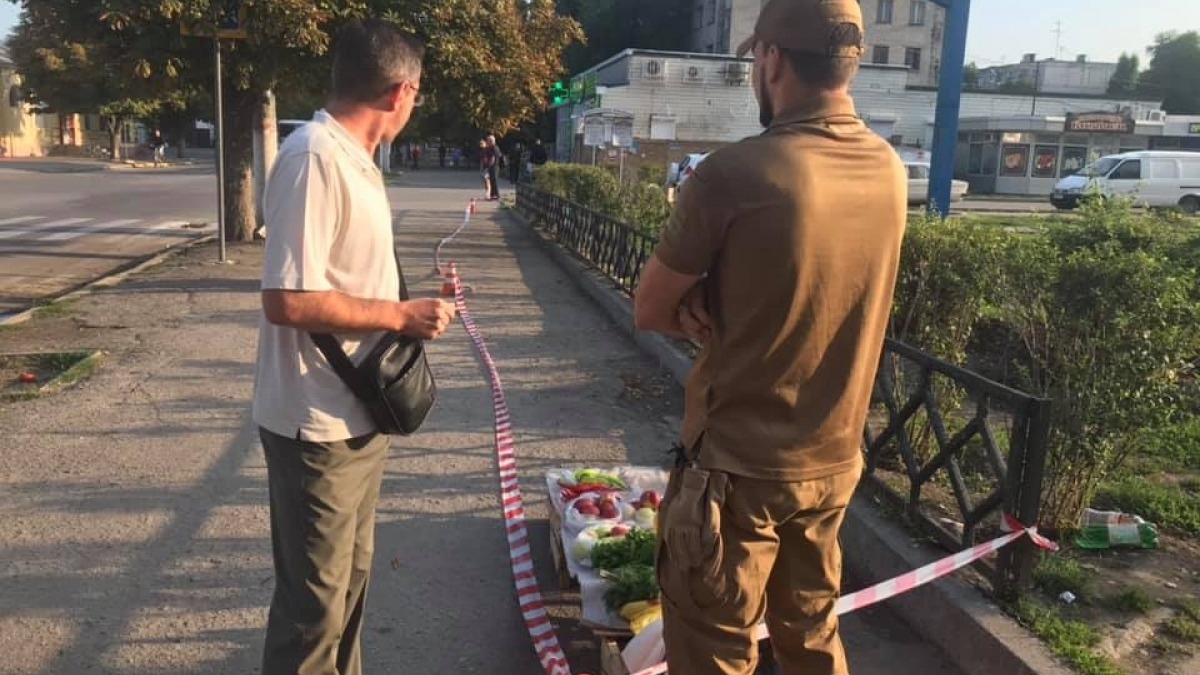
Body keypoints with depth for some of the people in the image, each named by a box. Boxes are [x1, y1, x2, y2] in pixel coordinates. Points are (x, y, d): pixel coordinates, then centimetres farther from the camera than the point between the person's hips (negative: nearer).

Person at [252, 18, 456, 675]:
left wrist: (410, 305, 11)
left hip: (358, 414, 10)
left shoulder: (352, 157, 10)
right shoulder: (315, 158, -21)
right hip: (318, 424, -10)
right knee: (314, 600, 6)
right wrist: (400, 315, -19)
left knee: (349, 578, 24)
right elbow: (289, 300, -27)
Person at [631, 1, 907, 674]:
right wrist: (717, 302, -7)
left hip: (738, 468, -6)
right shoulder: (889, 170, -1)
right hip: (835, 461, 6)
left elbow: (649, 309, -9)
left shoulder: (735, 172, -21)